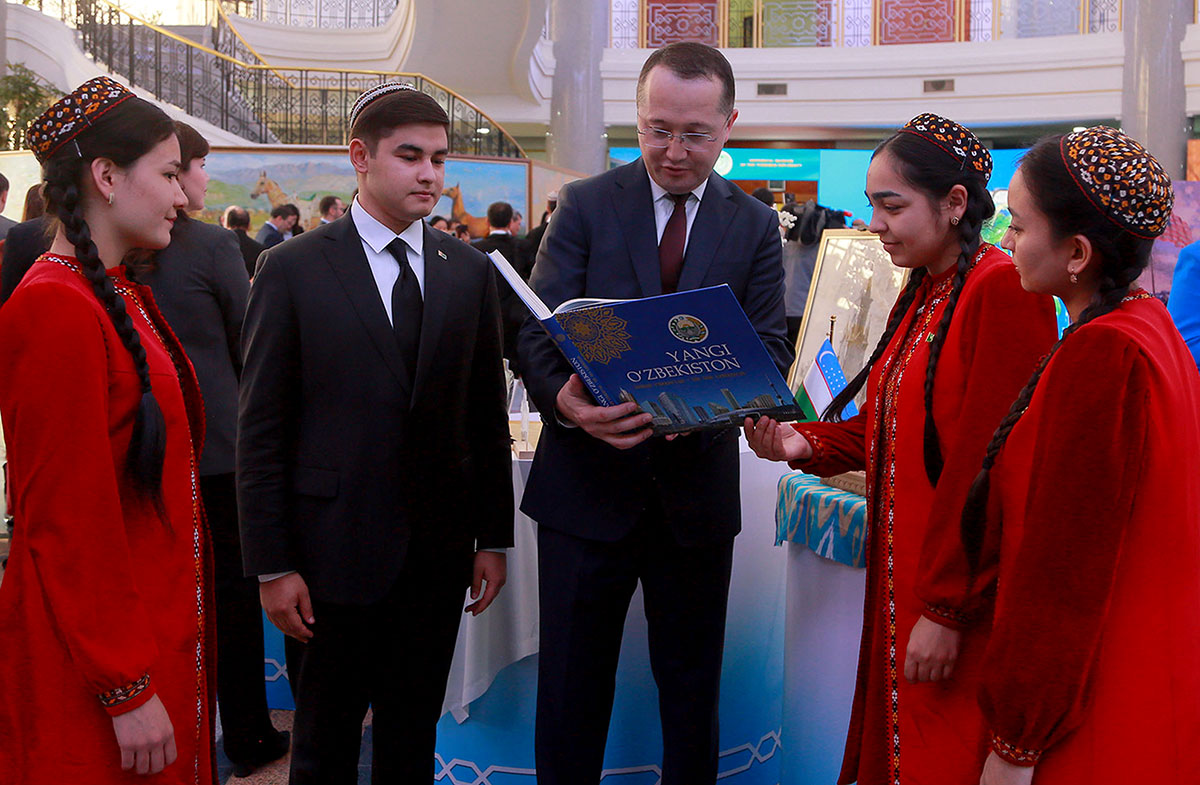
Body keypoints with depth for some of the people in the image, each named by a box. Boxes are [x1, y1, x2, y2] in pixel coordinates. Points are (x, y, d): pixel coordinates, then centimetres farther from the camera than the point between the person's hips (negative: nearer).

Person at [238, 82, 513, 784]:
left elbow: (488, 413, 10)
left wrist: (493, 538, 7)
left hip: (439, 550, 3)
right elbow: (261, 430, -5)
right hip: (335, 551, -3)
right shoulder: (293, 269, -4)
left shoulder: (470, 271, 7)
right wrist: (273, 566, -8)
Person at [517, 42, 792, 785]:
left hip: (697, 491, 1)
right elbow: (539, 331, -7)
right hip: (587, 484, -1)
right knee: (571, 687, 8)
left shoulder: (755, 225, 5)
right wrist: (563, 398, -30)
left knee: (692, 686, 14)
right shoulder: (585, 206, 1)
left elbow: (771, 348, -3)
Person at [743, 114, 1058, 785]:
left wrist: (946, 608, -21)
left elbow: (990, 465, -22)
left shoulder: (1002, 289, -17)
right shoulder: (922, 294, 14)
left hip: (960, 600, -9)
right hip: (902, 574, 9)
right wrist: (804, 445, 0)